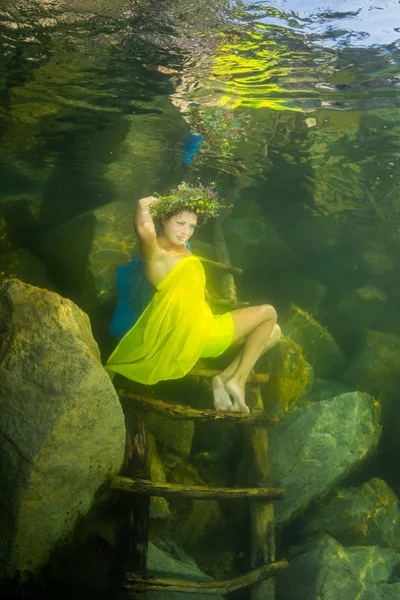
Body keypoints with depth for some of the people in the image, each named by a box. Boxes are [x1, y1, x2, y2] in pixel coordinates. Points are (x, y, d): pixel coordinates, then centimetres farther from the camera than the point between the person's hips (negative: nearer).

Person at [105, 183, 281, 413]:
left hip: (202, 324, 10)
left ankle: (226, 377, 1)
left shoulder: (182, 249, 12)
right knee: (268, 312, 0)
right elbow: (145, 228, -38)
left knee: (273, 332, 15)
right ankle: (237, 380, 0)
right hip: (187, 333, -10)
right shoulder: (155, 254, -17)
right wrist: (143, 205, -21)